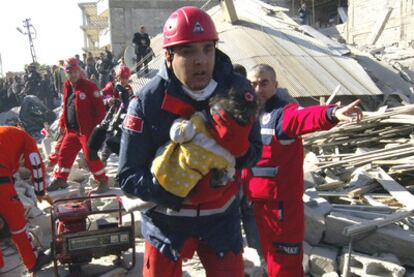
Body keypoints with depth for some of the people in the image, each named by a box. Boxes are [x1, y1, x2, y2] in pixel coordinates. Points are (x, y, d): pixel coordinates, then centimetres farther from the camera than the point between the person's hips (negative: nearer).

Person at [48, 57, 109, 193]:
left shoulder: (89, 86, -11)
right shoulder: (67, 87, 11)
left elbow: (100, 109, -13)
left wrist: (97, 126, -14)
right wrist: (62, 123, 16)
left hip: (87, 130, -7)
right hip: (71, 130, 7)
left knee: (90, 156, -7)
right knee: (64, 153, 13)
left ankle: (103, 181, 7)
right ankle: (60, 179, 29)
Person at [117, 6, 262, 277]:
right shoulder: (147, 102, -19)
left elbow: (253, 152, -3)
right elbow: (128, 175, -14)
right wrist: (177, 194, -28)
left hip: (222, 216, 2)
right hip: (167, 216, -1)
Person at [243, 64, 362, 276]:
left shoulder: (284, 112, -13)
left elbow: (306, 117, -36)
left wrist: (332, 113, -55)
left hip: (281, 200, -6)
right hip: (256, 199, 6)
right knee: (270, 253, 22)